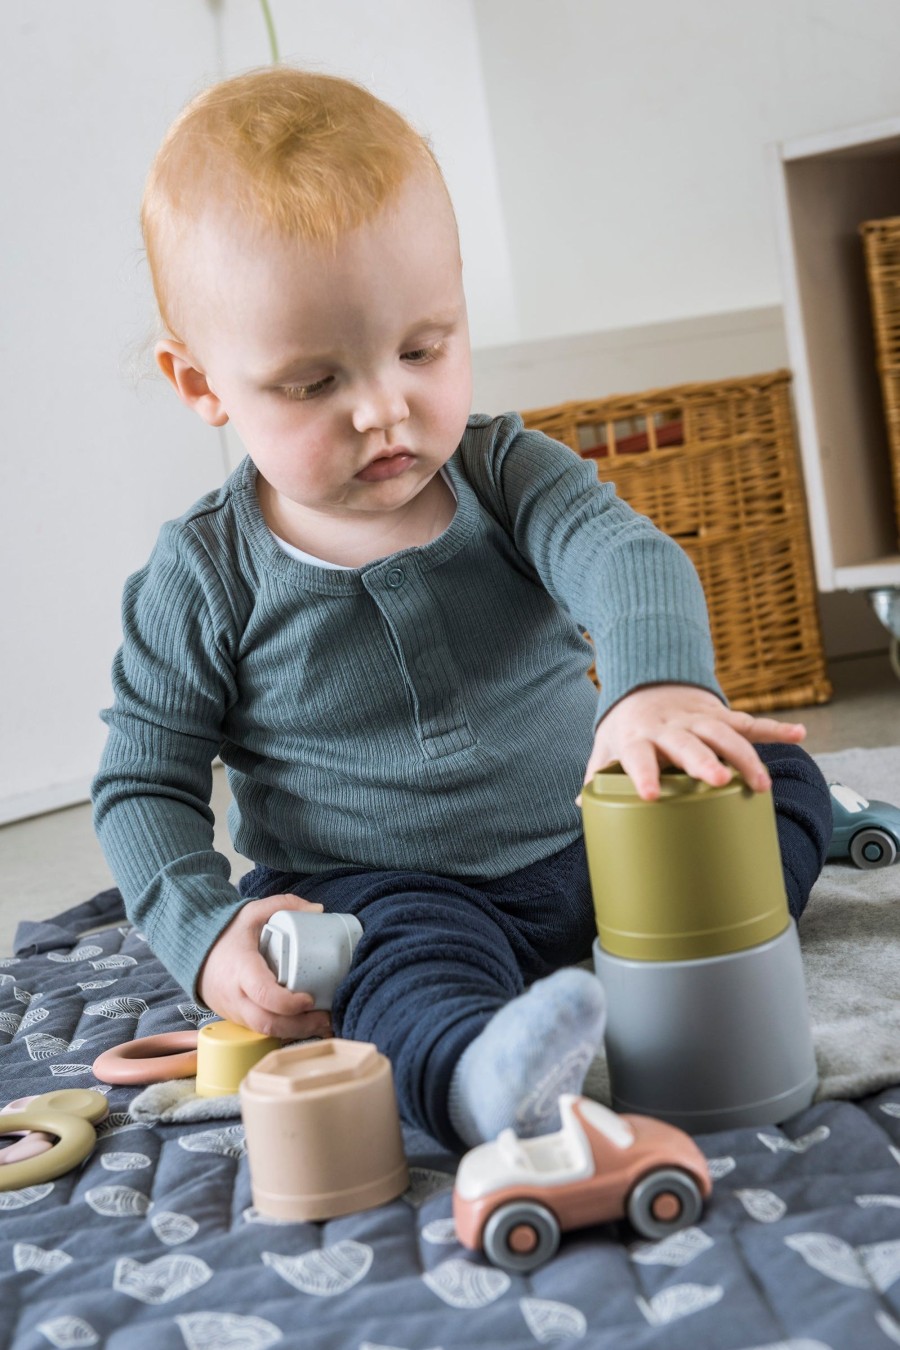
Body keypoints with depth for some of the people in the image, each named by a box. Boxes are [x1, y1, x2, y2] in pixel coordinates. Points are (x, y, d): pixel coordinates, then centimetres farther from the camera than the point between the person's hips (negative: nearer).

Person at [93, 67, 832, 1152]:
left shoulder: (507, 473, -4)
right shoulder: (209, 578, -7)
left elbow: (627, 558, -23)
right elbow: (142, 782, 0)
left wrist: (658, 684, -48)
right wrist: (209, 933, -19)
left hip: (584, 847, 4)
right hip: (383, 890, -3)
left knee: (777, 773, -8)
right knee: (403, 960, -36)